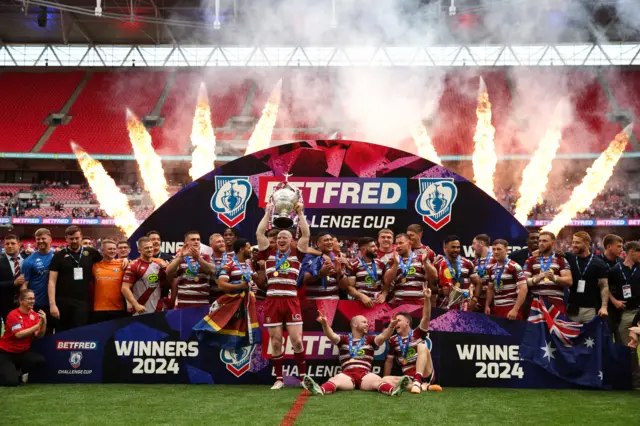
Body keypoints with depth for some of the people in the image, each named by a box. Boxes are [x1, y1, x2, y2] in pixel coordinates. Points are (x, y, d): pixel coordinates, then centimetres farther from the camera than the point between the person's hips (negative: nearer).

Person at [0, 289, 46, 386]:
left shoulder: (35, 315, 1)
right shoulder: (13, 315, -16)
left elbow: (38, 335, -6)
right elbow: (19, 334, -26)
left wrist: (44, 322, -23)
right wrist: (38, 325, -27)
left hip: (22, 352, 6)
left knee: (40, 360, -24)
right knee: (11, 382, -24)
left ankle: (18, 372, 4)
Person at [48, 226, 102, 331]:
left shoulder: (90, 253, 8)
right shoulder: (59, 256, 3)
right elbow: (52, 281, -1)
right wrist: (52, 304, -11)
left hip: (83, 302, 1)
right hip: (63, 303, -1)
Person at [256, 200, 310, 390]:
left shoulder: (296, 254, 10)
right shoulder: (269, 254, 12)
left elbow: (306, 235, 1)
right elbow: (259, 233, 6)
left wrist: (300, 213, 2)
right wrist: (268, 213, 8)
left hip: (291, 301, -1)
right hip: (272, 301, 1)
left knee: (297, 340, -6)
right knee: (275, 342, 4)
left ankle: (303, 376, 6)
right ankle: (279, 379, 11)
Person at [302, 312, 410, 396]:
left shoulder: (370, 340, 23)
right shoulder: (344, 339, 19)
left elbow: (383, 337, 5)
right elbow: (332, 336, 0)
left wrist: (391, 326, -16)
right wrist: (324, 323, -22)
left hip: (365, 374, 1)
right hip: (347, 374, -1)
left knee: (377, 380, -32)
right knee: (335, 380, -33)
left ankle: (393, 390, -63)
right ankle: (320, 390, -64)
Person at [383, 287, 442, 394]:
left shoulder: (418, 333, 3)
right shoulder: (393, 340, 12)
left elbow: (426, 318, -14)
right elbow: (389, 361, 21)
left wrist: (427, 298, -29)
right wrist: (386, 380, 20)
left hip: (425, 376, -3)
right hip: (409, 379, 3)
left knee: (422, 346, -25)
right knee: (385, 380, -24)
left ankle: (418, 383, -41)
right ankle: (425, 387, -28)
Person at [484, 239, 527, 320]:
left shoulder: (514, 267, -11)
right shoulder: (491, 268, 11)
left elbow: (523, 289, -16)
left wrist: (515, 309, -21)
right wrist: (487, 306, 11)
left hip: (511, 308, -7)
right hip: (496, 308, 7)